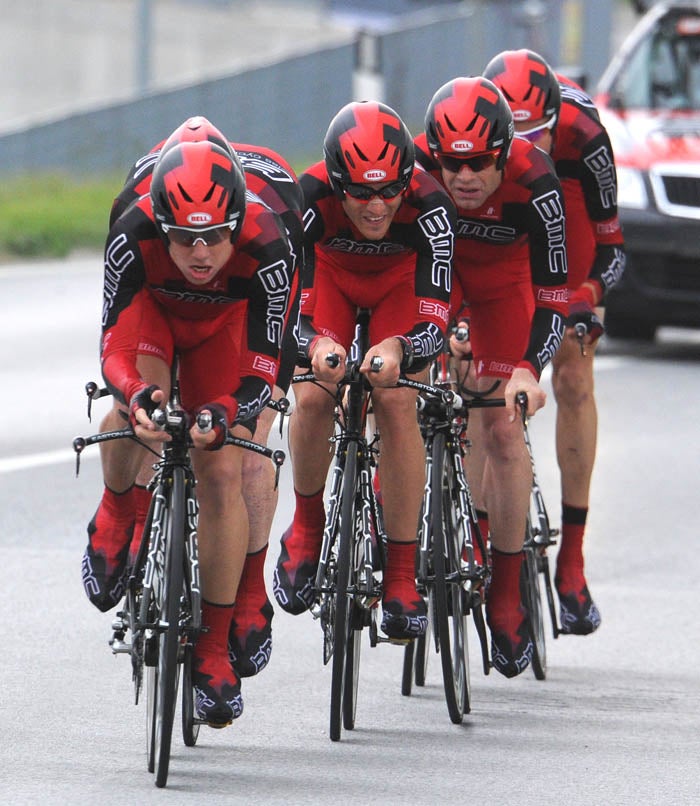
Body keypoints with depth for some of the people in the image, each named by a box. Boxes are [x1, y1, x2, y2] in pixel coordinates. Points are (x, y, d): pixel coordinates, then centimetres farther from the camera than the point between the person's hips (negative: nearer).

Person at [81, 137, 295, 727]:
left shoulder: (267, 247, -38)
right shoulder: (133, 237, -38)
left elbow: (262, 367, -33)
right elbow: (114, 345, -33)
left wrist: (224, 415, -52)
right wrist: (136, 395, -54)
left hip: (224, 322, 0)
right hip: (151, 305, 0)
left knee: (223, 472, -12)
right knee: (137, 403, -32)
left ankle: (215, 650, 0)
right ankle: (115, 516, 0)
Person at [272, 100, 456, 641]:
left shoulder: (429, 206, -38)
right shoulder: (309, 200, -37)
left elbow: (433, 324, -39)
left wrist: (397, 348, -60)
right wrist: (316, 345, -56)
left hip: (401, 277, -1)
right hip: (330, 270, 1)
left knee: (396, 402, -21)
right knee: (313, 396, -23)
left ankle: (402, 577, -14)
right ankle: (307, 527, 4)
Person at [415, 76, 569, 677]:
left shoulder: (533, 183, -35)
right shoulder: (415, 167, -34)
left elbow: (552, 295, -30)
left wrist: (529, 369, -44)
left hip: (500, 276, -1)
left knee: (502, 428, -7)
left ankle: (507, 593, 2)